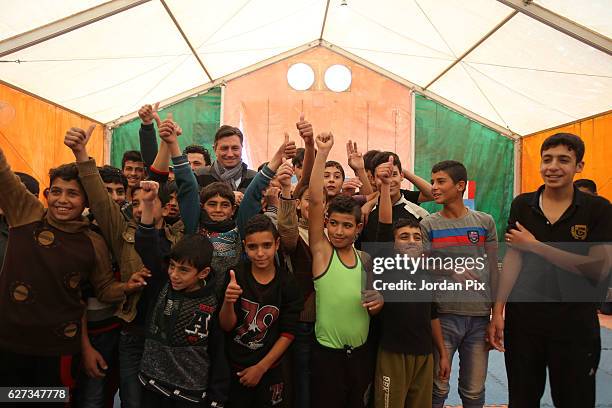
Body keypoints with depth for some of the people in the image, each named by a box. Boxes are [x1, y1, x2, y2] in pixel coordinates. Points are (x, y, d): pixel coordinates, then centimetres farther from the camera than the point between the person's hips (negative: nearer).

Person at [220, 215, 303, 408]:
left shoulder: (287, 283, -11)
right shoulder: (235, 276, -11)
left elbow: (288, 333, -6)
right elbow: (227, 326, -11)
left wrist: (261, 367, -8)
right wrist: (228, 301, -31)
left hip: (269, 370, 0)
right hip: (233, 368, 0)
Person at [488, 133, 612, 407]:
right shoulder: (521, 205, 0)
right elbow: (512, 259, 0)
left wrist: (535, 245, -16)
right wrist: (497, 312, -4)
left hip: (575, 326, -2)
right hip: (523, 321, 2)